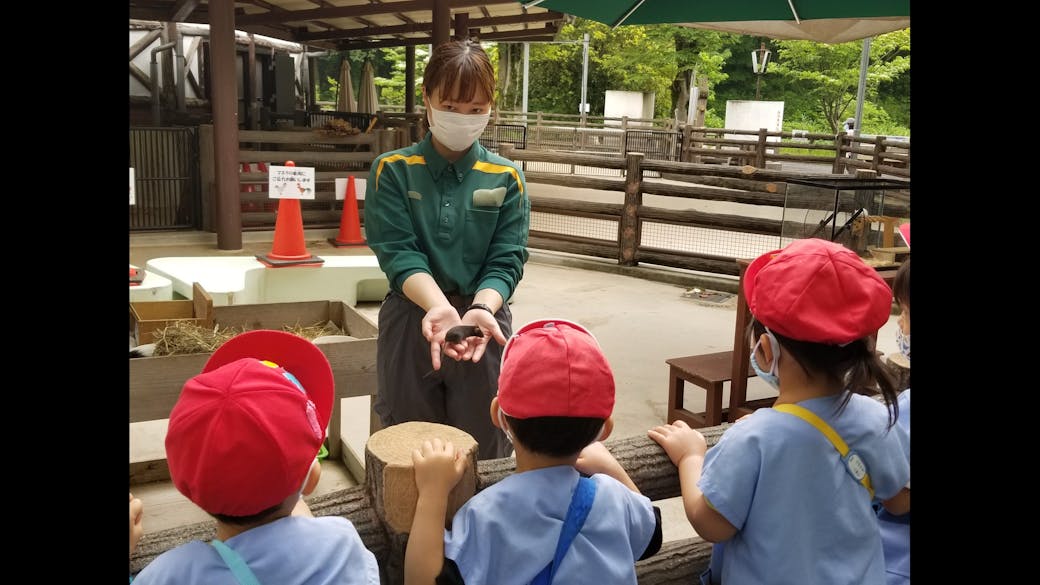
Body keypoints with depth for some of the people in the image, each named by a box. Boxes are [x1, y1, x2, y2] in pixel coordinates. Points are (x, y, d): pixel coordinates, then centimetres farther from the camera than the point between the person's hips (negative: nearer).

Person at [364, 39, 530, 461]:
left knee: (483, 451, 11)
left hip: (482, 324, 1)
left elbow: (507, 260, -5)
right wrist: (439, 306, -29)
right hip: (411, 321, 0)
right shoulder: (392, 171, -2)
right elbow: (398, 253, -11)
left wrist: (481, 308, -25)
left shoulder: (506, 178, 1)